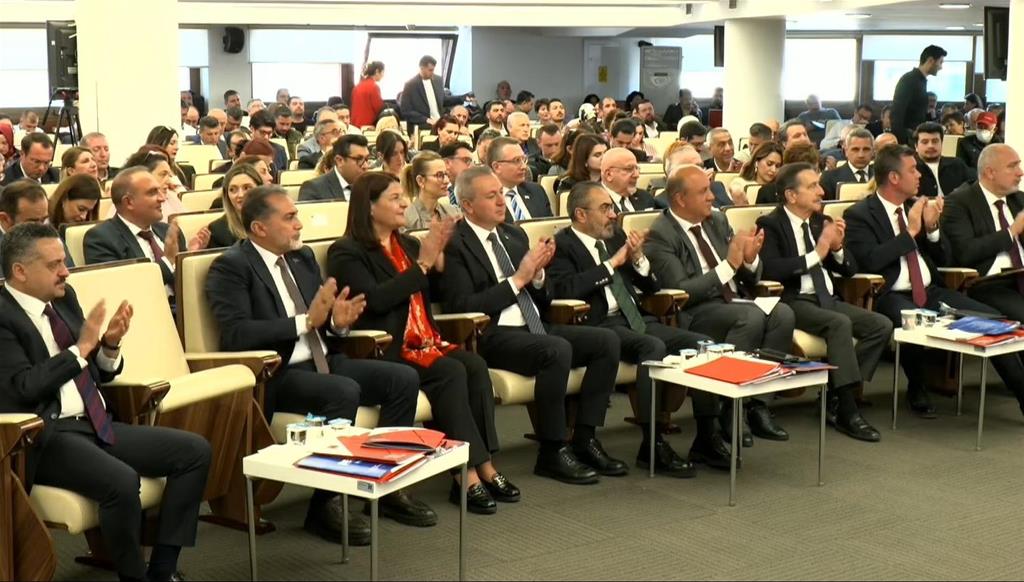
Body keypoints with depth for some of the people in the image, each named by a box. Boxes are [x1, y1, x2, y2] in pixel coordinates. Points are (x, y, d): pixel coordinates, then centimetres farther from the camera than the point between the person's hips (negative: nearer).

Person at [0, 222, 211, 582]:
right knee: (122, 482, -34)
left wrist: (110, 344, -3)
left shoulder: (64, 297, 12)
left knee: (195, 450, -3)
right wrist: (81, 347, -17)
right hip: (45, 436, -8)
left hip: (95, 425, 9)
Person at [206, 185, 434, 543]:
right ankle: (324, 506, -20)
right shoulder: (231, 267, -8)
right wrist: (305, 321, -22)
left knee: (403, 379, -8)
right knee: (344, 391, -33)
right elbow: (236, 334, -20)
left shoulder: (303, 257, 16)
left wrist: (338, 321, -4)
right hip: (272, 375, -8)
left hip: (320, 362, 8)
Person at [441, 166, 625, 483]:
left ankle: (585, 439, -8)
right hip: (490, 337, -8)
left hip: (533, 328, 8)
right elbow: (463, 306, -16)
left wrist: (538, 273, -2)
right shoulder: (454, 245, -5)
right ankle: (552, 453, -20)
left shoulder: (515, 235, 18)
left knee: (607, 340, -11)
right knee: (557, 350, -33)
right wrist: (517, 279, -15)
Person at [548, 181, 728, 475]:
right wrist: (612, 263, -12)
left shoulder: (617, 236, 19)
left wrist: (637, 259, 1)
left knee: (703, 343, -13)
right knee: (654, 346, -34)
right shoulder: (562, 246, -1)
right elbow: (566, 289, -20)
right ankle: (652, 445, -28)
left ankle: (706, 439, -8)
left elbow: (652, 286, 22)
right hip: (598, 326, -7)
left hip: (635, 319, 7)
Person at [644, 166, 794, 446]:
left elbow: (751, 278, 17)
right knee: (752, 316, -32)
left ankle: (757, 404, -16)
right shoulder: (660, 235, -7)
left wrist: (750, 258, -7)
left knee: (782, 313, -22)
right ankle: (728, 410, -22)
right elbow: (681, 291, -18)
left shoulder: (718, 221, 13)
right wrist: (729, 264, -19)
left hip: (736, 302, 7)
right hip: (694, 315, -6)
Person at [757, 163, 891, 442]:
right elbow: (771, 270, -20)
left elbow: (849, 269, 16)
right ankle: (848, 412, -29)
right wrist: (816, 253, -19)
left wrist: (838, 247, -5)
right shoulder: (770, 224, -4)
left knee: (882, 325, -15)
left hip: (827, 299, 7)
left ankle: (837, 398, -11)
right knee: (840, 323, -34)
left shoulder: (822, 221, 15)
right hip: (792, 302, -7)